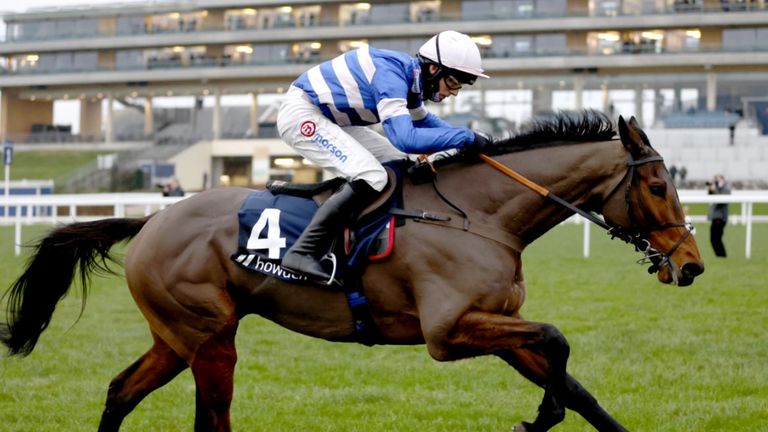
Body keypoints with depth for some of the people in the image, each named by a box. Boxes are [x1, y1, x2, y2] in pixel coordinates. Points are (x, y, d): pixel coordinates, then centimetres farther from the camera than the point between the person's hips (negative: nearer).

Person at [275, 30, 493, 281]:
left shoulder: (412, 76, 3)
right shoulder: (390, 75, -27)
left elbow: (422, 120, 24)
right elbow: (405, 138, -38)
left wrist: (471, 140, 11)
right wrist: (466, 138, -31)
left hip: (330, 119, 11)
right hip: (300, 116, -10)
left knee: (401, 165, 10)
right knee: (371, 177, -25)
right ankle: (303, 252, -27)